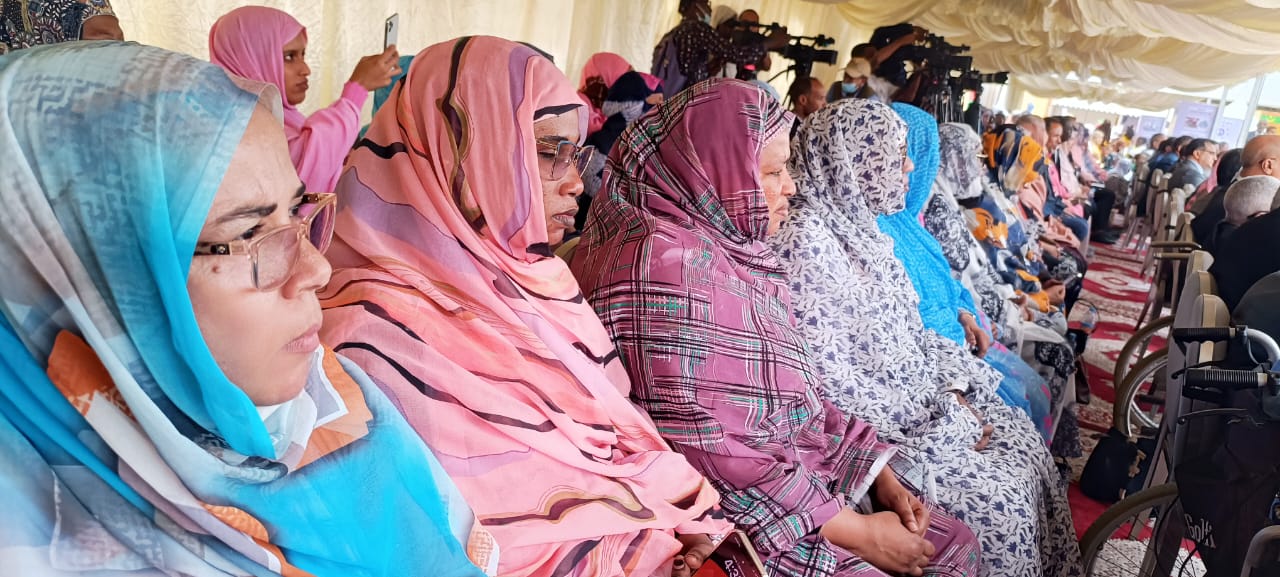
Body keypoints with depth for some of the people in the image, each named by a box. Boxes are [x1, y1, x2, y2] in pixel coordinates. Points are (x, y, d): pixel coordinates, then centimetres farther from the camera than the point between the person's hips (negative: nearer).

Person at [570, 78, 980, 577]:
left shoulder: (733, 246, 8)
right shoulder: (662, 260, -21)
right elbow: (704, 448, -25)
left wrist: (883, 480, 3)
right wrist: (858, 532, -17)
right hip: (736, 522, -9)